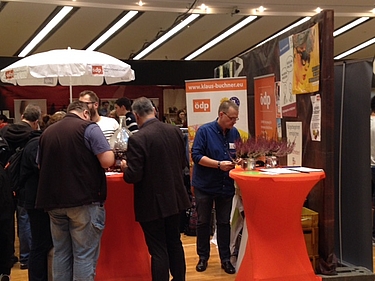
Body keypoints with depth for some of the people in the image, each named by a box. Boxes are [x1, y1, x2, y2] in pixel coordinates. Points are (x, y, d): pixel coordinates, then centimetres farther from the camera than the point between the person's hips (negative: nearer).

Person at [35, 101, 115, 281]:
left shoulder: (47, 132, 11)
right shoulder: (88, 128, -6)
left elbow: (41, 165, 22)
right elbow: (107, 161, -14)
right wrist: (111, 153, 7)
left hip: (54, 200, 6)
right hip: (84, 199, -5)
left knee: (61, 253, 15)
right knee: (84, 255, 1)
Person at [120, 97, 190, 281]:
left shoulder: (137, 139, -20)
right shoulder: (175, 131, -1)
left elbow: (133, 176, -20)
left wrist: (125, 167, 0)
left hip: (152, 203, -6)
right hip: (174, 198, 6)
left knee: (158, 250, 5)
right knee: (175, 243, 21)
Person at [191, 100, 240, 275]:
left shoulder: (234, 133, 0)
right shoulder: (205, 131, -12)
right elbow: (196, 155, -18)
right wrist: (219, 164, -25)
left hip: (226, 186, 3)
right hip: (205, 186, -3)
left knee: (224, 223, 11)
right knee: (203, 222, 10)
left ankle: (225, 258, 22)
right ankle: (203, 257, 24)